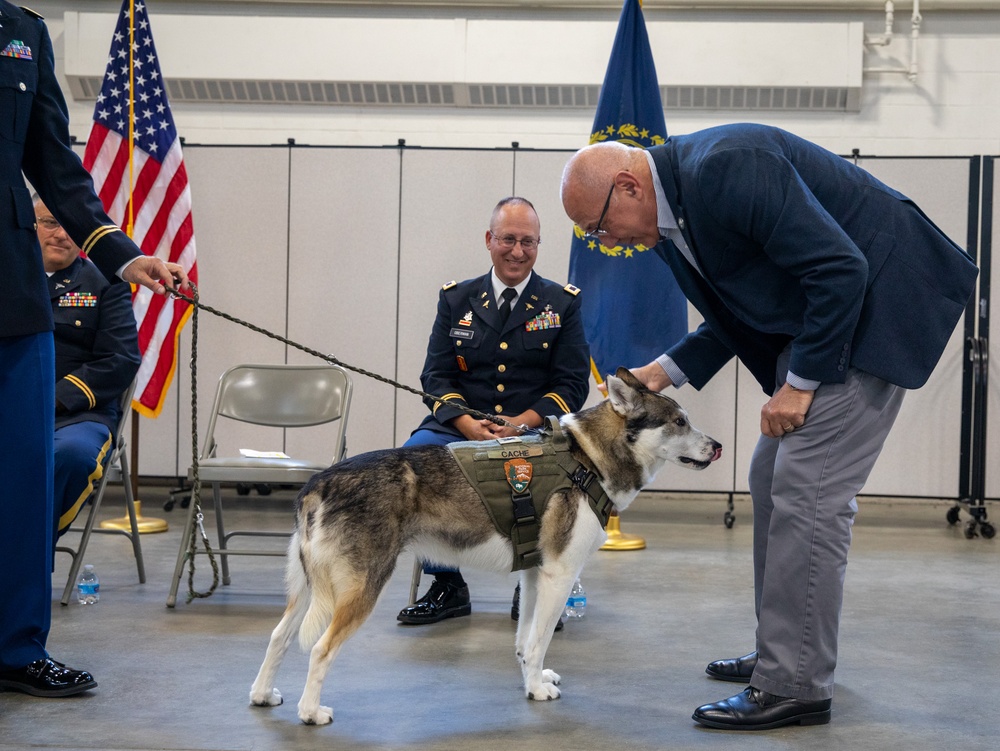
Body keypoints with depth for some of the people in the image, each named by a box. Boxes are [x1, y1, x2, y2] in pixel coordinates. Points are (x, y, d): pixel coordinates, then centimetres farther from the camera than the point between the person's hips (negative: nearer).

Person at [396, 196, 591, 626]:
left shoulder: (562, 303, 8)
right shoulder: (456, 300, 13)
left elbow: (572, 385, 2)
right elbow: (436, 376, 6)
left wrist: (520, 423, -15)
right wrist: (468, 425, -14)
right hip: (461, 430, 2)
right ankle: (448, 586, -11)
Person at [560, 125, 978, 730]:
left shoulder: (726, 167, -25)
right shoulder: (668, 216, 5)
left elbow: (841, 269, -26)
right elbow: (737, 317, 16)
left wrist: (800, 382, -19)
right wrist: (666, 372, 2)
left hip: (877, 301, -10)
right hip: (812, 316, 10)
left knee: (807, 489, -12)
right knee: (773, 479, 13)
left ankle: (795, 686, -5)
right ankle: (785, 652, 25)